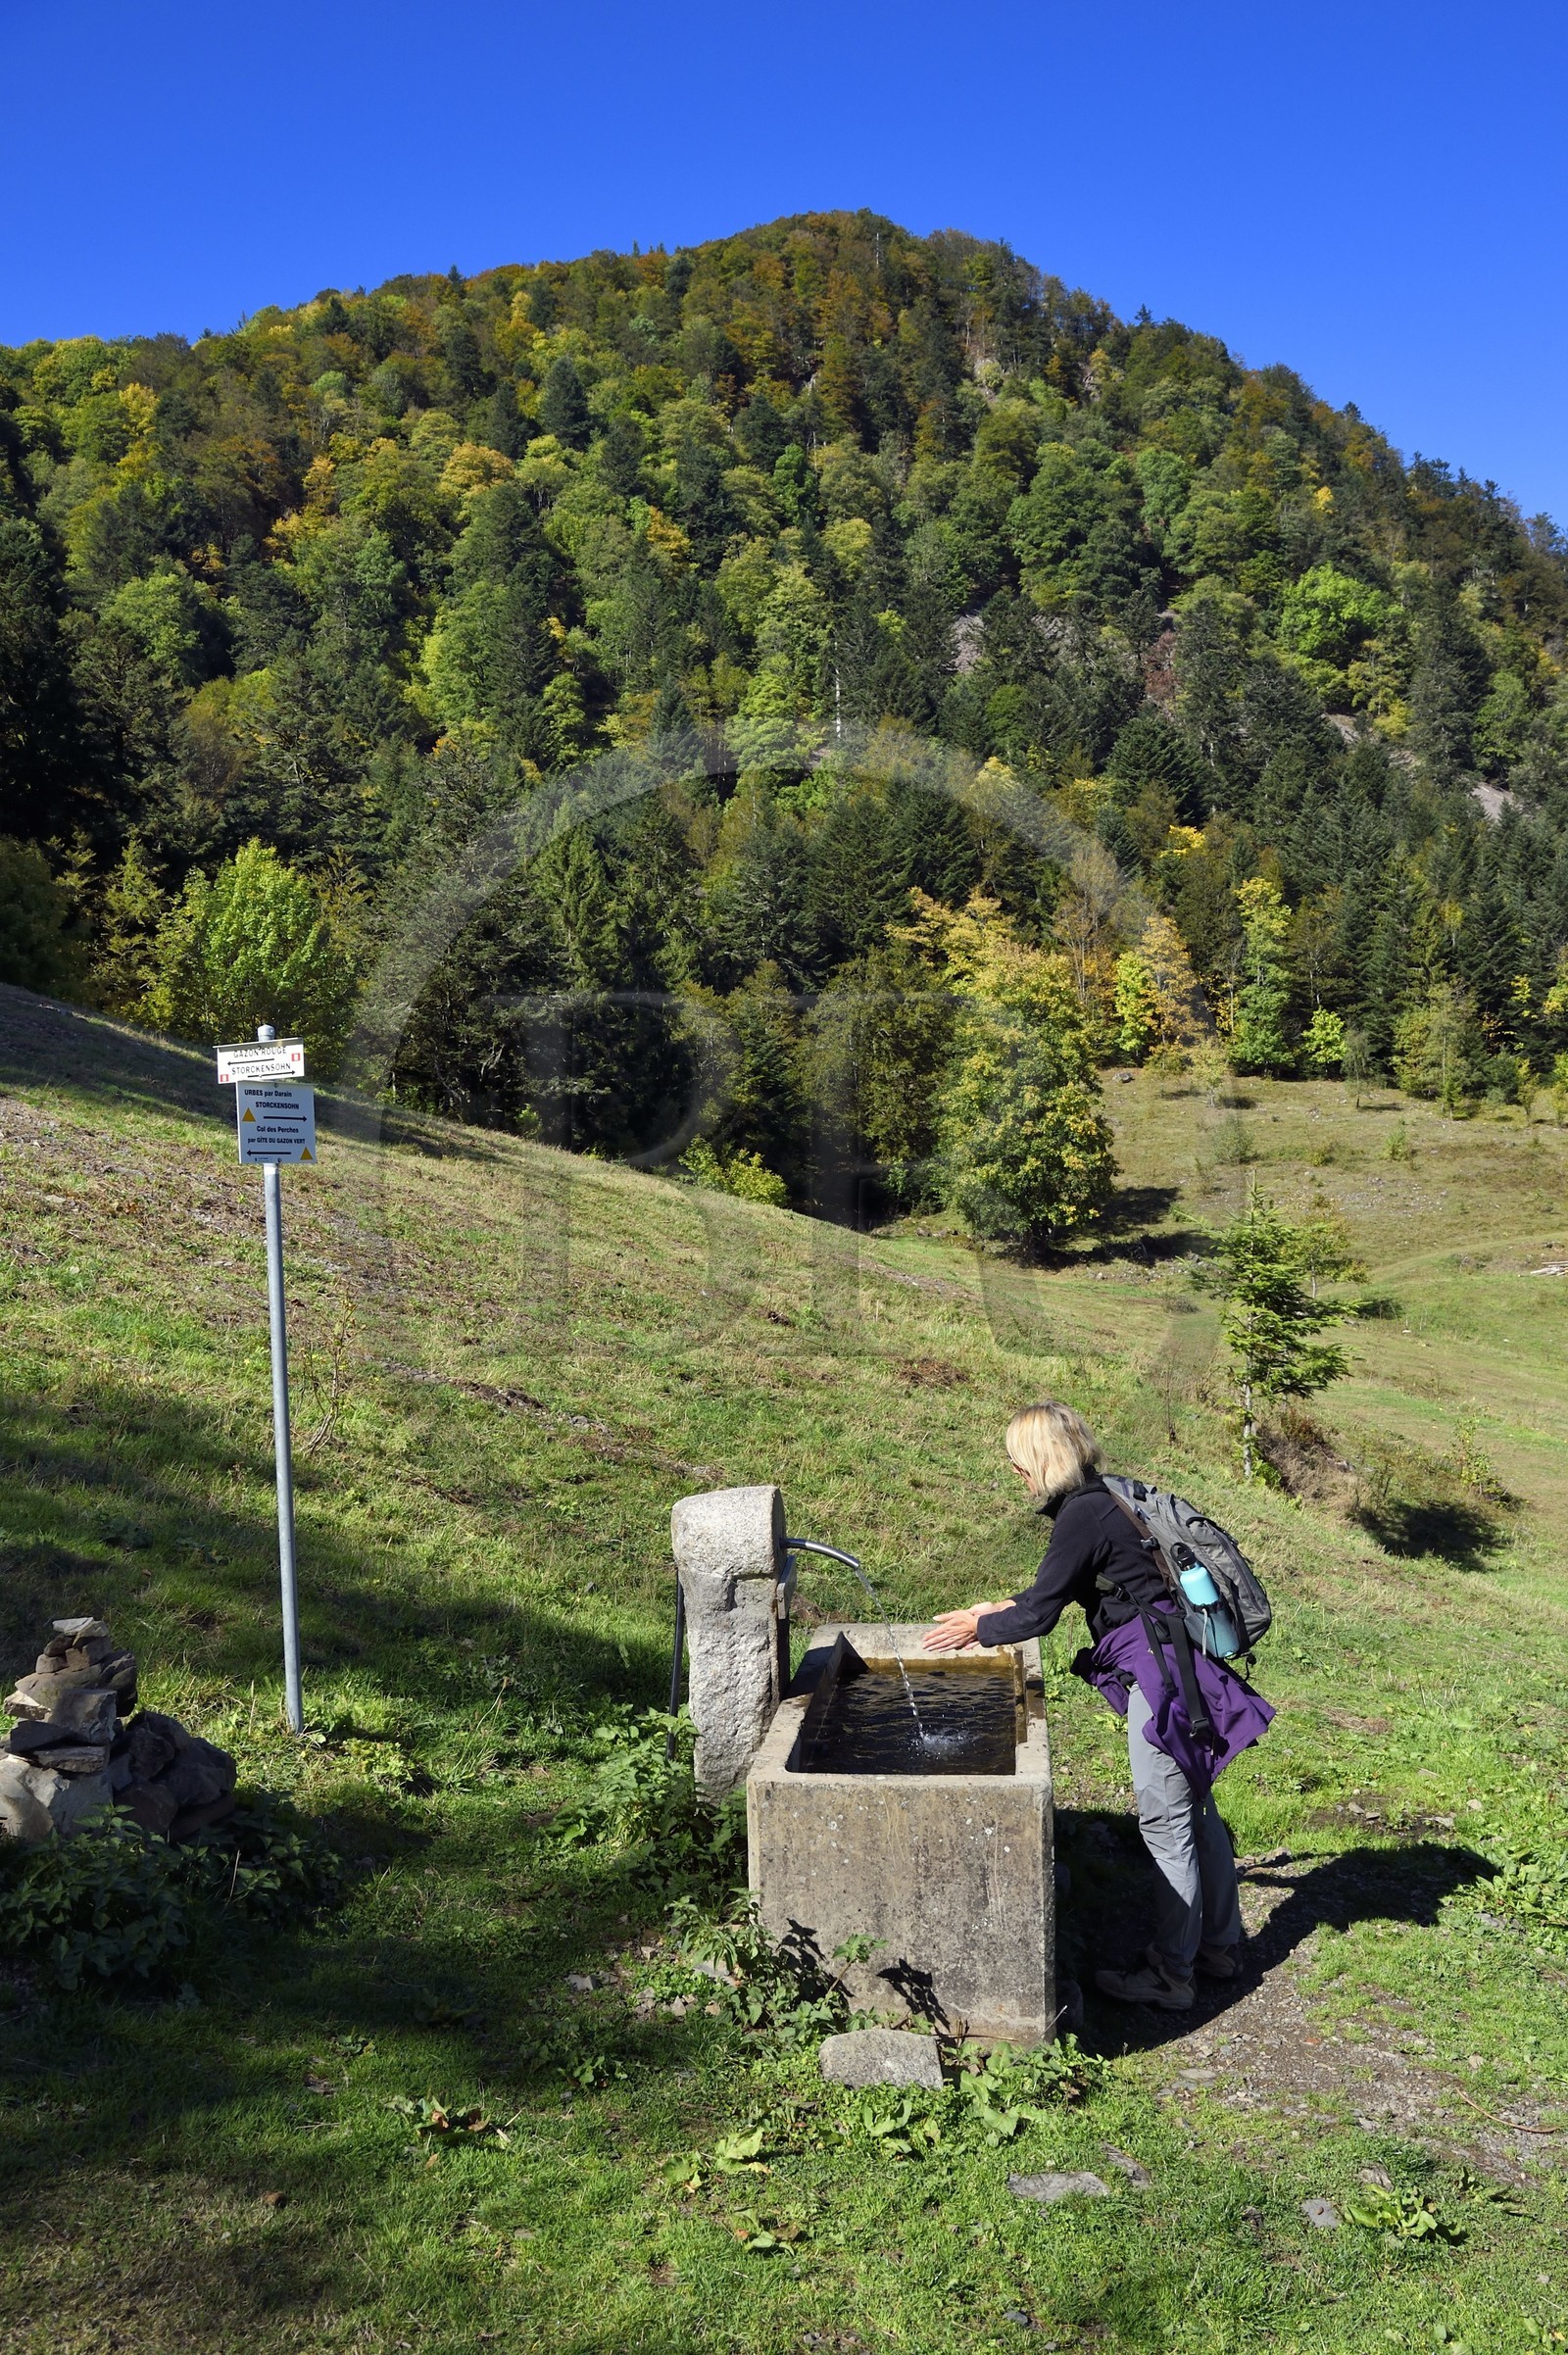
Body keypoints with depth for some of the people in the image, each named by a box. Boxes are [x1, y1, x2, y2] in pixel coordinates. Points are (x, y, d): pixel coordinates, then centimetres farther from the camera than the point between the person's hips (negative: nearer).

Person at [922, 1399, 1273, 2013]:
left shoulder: (1083, 1516, -17)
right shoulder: (1102, 1499, 12)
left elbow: (1039, 1615, -13)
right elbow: (1058, 1592, 26)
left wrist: (978, 1629, 3)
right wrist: (998, 1610, 26)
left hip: (1160, 1674, -10)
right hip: (1177, 1663, 10)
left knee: (1166, 1821, -2)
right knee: (1194, 1808, 18)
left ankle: (1170, 1974, 7)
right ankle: (1218, 1945, 31)